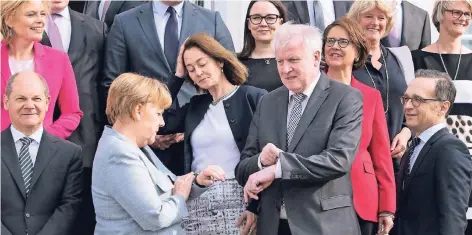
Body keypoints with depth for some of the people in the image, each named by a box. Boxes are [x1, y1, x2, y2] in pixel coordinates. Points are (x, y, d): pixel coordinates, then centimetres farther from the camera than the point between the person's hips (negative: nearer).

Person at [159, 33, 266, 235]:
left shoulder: (253, 98, -1)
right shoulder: (195, 105, 18)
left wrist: (257, 206, -12)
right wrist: (178, 76, 10)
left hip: (238, 203, -5)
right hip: (196, 205, 5)